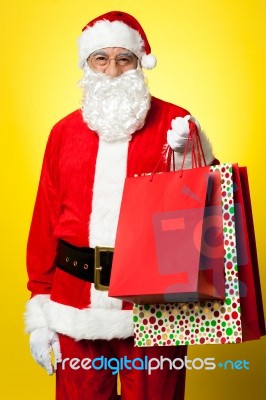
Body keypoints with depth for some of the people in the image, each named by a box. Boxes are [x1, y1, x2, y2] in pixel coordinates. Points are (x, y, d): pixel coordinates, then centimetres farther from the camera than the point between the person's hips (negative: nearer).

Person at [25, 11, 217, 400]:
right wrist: (39, 312, 6)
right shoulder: (65, 131, 7)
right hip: (76, 303, 3)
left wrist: (185, 157, -19)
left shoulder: (175, 123, -1)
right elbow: (46, 220, 7)